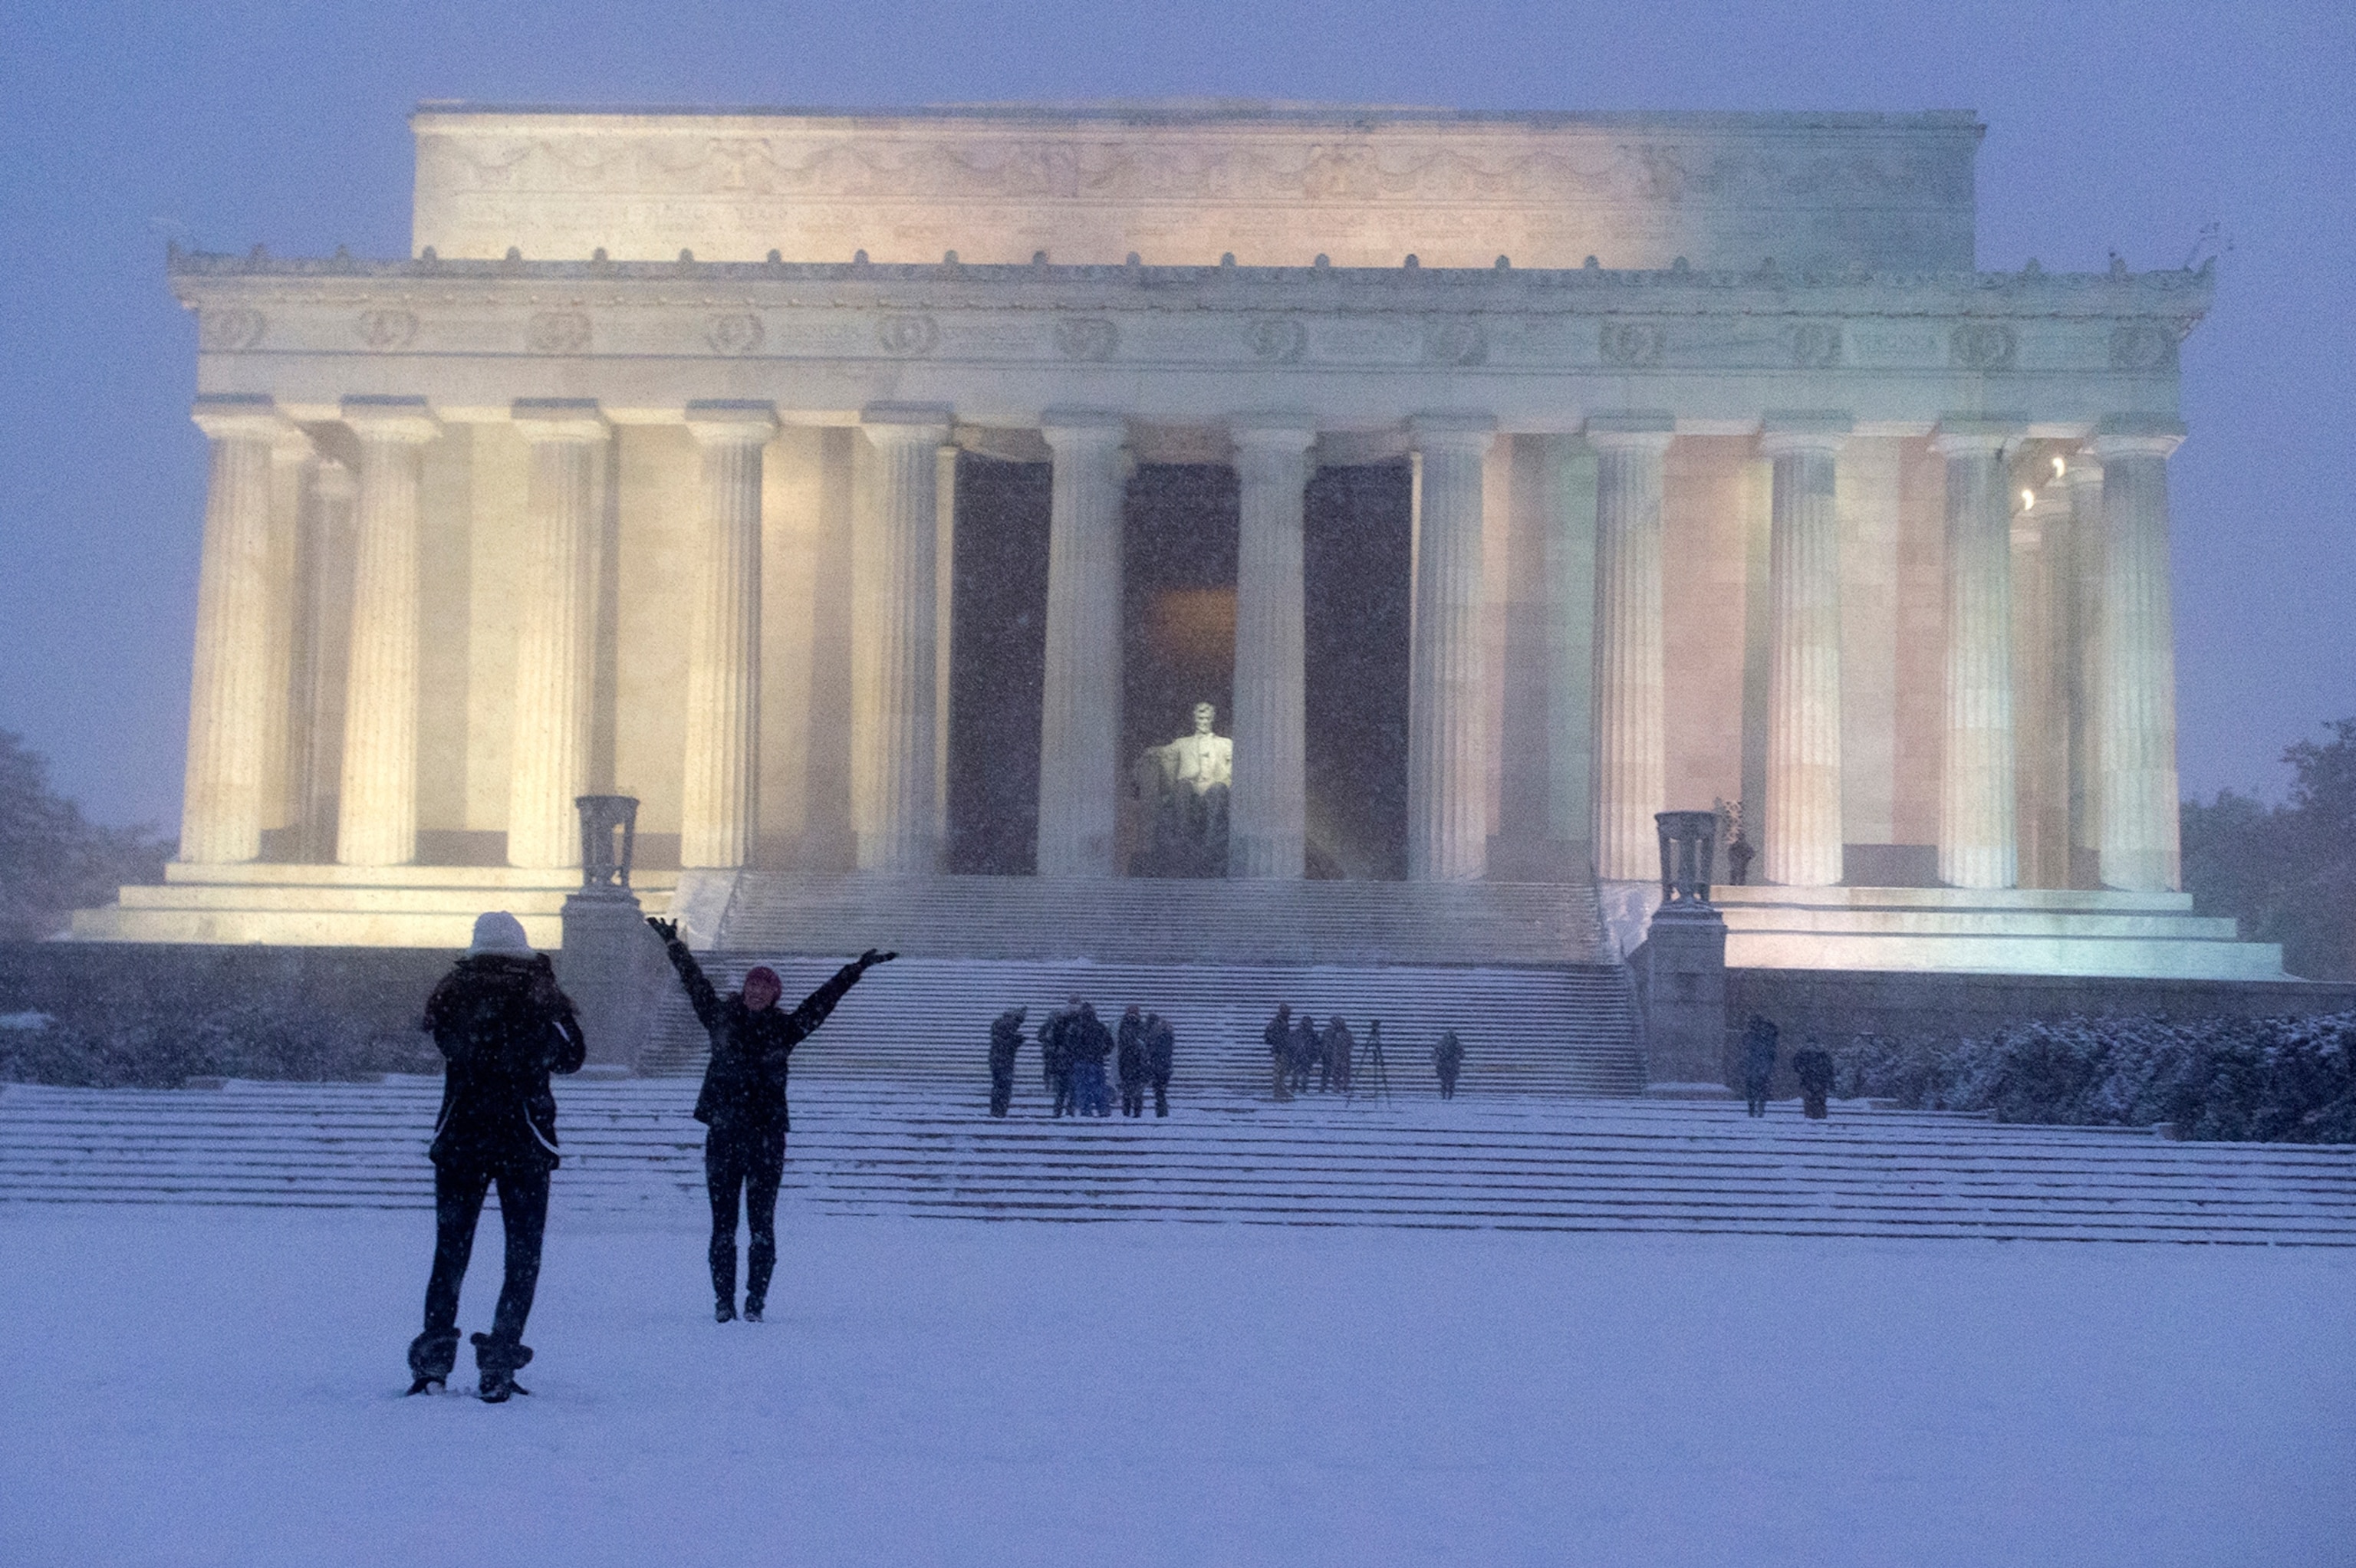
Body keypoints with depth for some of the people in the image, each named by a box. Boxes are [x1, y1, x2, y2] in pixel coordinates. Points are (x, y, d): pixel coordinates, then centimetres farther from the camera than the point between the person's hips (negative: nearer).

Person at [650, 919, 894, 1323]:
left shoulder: (785, 1029, 5)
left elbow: (823, 999, 8)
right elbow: (695, 983, 14)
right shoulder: (721, 1017, 7)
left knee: (761, 1224, -1)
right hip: (724, 1134, 1)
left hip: (767, 1137, -1)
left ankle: (755, 1301, 5)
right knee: (723, 1224, 4)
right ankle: (723, 1300, 9)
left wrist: (856, 969, 7)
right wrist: (674, 945, 19)